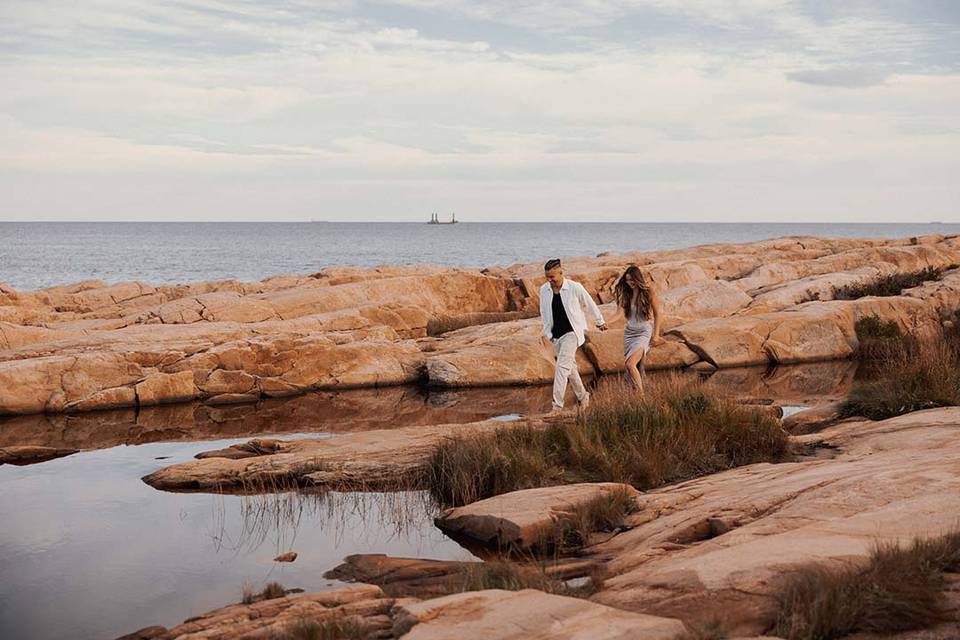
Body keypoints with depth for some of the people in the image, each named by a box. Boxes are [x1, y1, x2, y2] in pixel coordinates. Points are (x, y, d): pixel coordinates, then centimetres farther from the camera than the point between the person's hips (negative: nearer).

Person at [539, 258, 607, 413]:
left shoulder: (574, 288, -12)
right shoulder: (544, 290, 0)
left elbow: (590, 304, 3)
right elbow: (543, 313, 12)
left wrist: (600, 321, 16)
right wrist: (548, 333, 5)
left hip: (571, 332, -5)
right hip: (556, 334, 5)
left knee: (562, 367, -16)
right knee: (570, 367, 15)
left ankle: (557, 406, -18)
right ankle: (583, 397, 34)